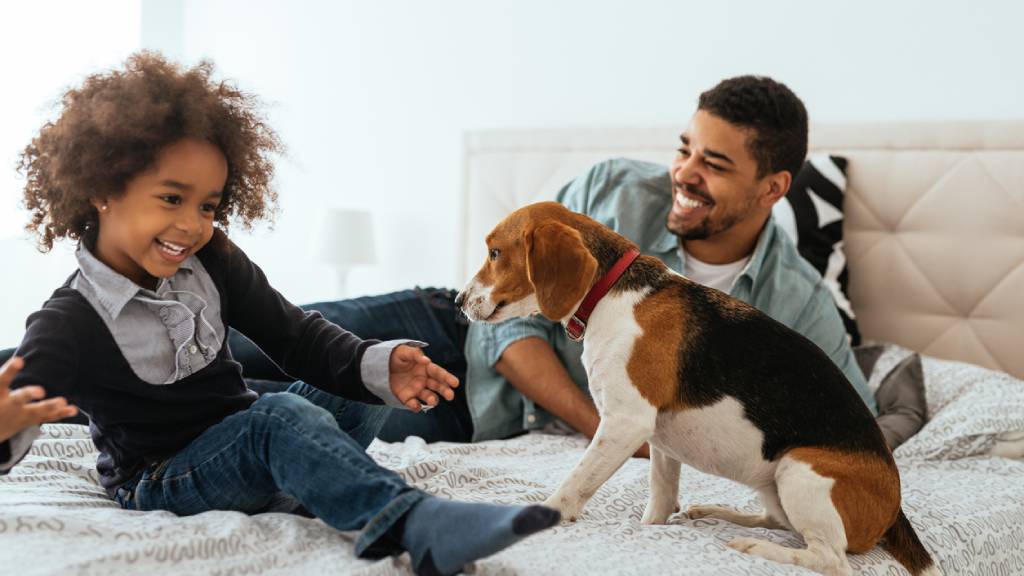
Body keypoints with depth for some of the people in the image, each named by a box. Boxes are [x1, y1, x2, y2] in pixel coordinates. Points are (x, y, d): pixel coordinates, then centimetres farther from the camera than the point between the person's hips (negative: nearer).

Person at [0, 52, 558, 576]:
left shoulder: (211, 261, -3)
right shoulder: (69, 324, -18)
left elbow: (294, 333, -6)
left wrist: (378, 364, -25)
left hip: (243, 443, 7)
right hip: (158, 480, -6)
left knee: (358, 393, -10)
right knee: (278, 415, -34)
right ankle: (413, 521, -52)